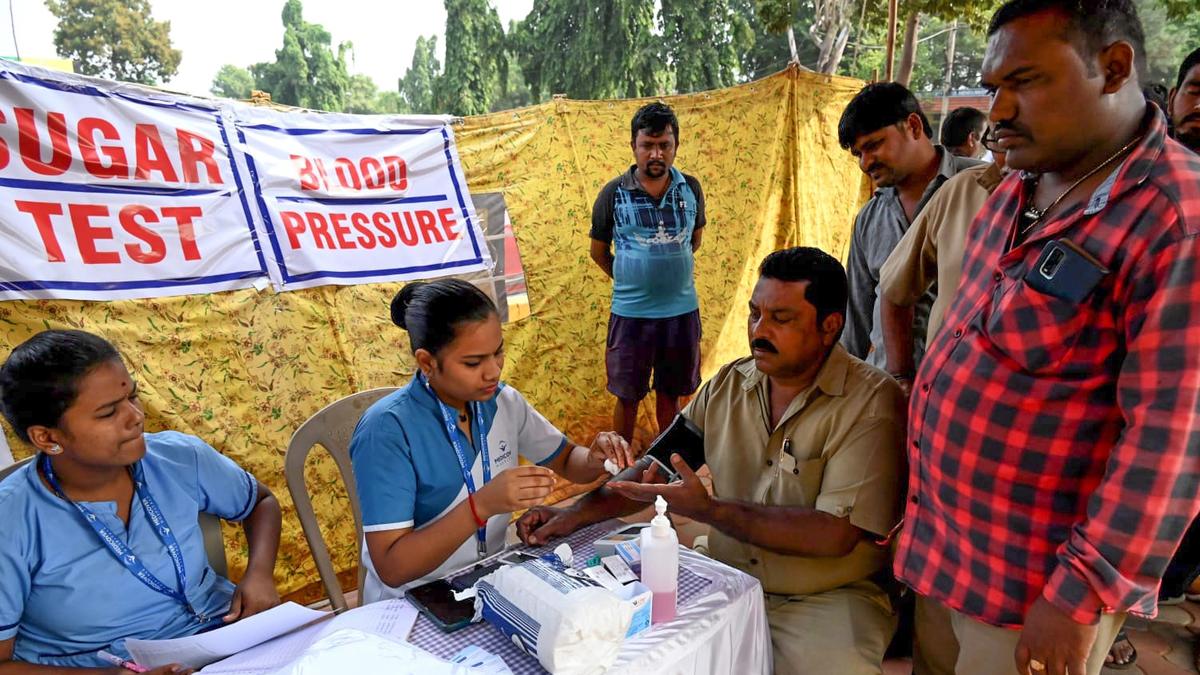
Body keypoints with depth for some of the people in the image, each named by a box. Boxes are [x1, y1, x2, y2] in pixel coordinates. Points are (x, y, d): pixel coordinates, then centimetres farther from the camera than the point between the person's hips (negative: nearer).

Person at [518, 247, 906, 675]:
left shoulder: (871, 403, -14)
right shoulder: (727, 385, 3)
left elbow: (836, 533, -21)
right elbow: (654, 468, 9)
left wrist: (709, 509, -25)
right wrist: (575, 514, -4)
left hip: (828, 597, -3)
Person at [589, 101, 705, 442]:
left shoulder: (691, 189, 0)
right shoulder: (614, 193, -7)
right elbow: (598, 250, 5)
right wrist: (629, 279, 7)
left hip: (682, 309, 2)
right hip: (630, 311, -2)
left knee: (670, 393, 17)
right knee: (627, 397, 10)